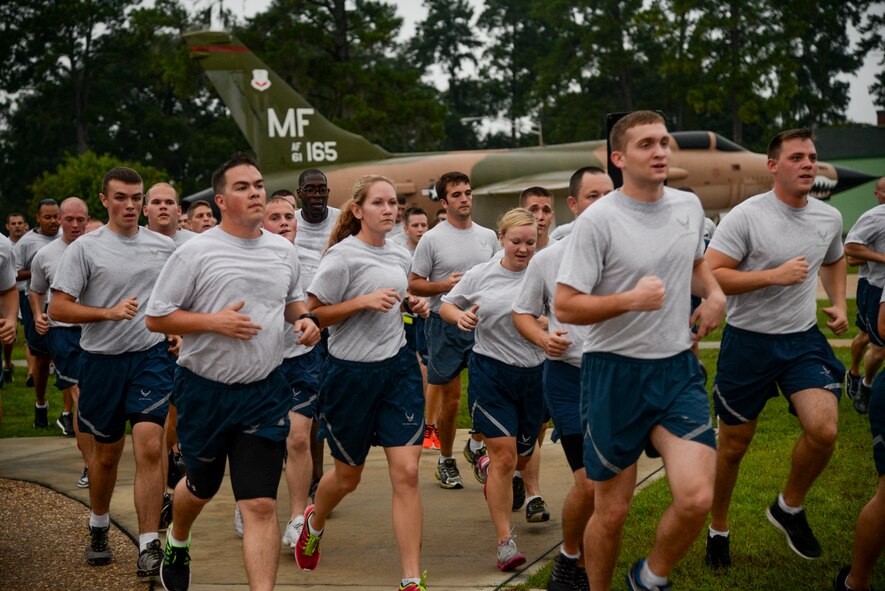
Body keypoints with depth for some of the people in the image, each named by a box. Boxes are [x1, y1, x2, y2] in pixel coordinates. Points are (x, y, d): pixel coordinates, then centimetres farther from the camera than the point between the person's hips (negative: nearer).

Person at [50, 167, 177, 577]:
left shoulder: (165, 247, 6)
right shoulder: (84, 248, -4)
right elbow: (58, 308, -8)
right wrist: (109, 312, -19)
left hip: (151, 356, 1)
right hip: (102, 360, -1)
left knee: (149, 448, -13)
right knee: (106, 453, 12)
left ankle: (149, 547, -10)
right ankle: (98, 528, 37)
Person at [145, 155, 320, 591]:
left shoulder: (283, 250, 6)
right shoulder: (196, 252, -9)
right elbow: (156, 317, -8)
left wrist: (304, 319, -1)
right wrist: (213, 321, -20)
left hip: (264, 392, 2)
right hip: (205, 391, -2)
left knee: (261, 504, -6)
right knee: (201, 486, 21)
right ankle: (177, 542, 53)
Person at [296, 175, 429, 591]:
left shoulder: (400, 256, 8)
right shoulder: (342, 255, -13)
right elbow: (312, 314, -13)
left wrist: (412, 304, 4)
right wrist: (364, 301, -22)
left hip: (399, 367, 5)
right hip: (352, 372, -4)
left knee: (406, 473, -6)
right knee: (348, 476, 12)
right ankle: (314, 522, 48)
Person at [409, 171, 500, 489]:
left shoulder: (489, 236, 9)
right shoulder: (432, 239, -3)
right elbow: (414, 284, -2)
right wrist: (445, 285, -17)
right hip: (446, 326, -3)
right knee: (450, 398, 4)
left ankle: (476, 445, 13)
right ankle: (446, 460, 20)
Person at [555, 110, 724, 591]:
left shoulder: (689, 206, 6)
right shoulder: (598, 221, -12)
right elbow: (564, 306, -12)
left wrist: (714, 294, 5)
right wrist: (631, 300, -24)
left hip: (678, 369, 4)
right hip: (615, 372, -4)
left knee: (696, 497, -12)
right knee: (612, 511, 5)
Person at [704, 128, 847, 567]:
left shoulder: (830, 218, 4)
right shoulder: (746, 216, -14)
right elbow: (709, 277, -18)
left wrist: (838, 304, 9)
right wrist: (774, 275, -23)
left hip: (804, 340, 4)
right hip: (748, 342, -3)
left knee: (824, 430, -17)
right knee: (734, 444, 8)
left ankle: (790, 508, 11)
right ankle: (718, 529, 31)